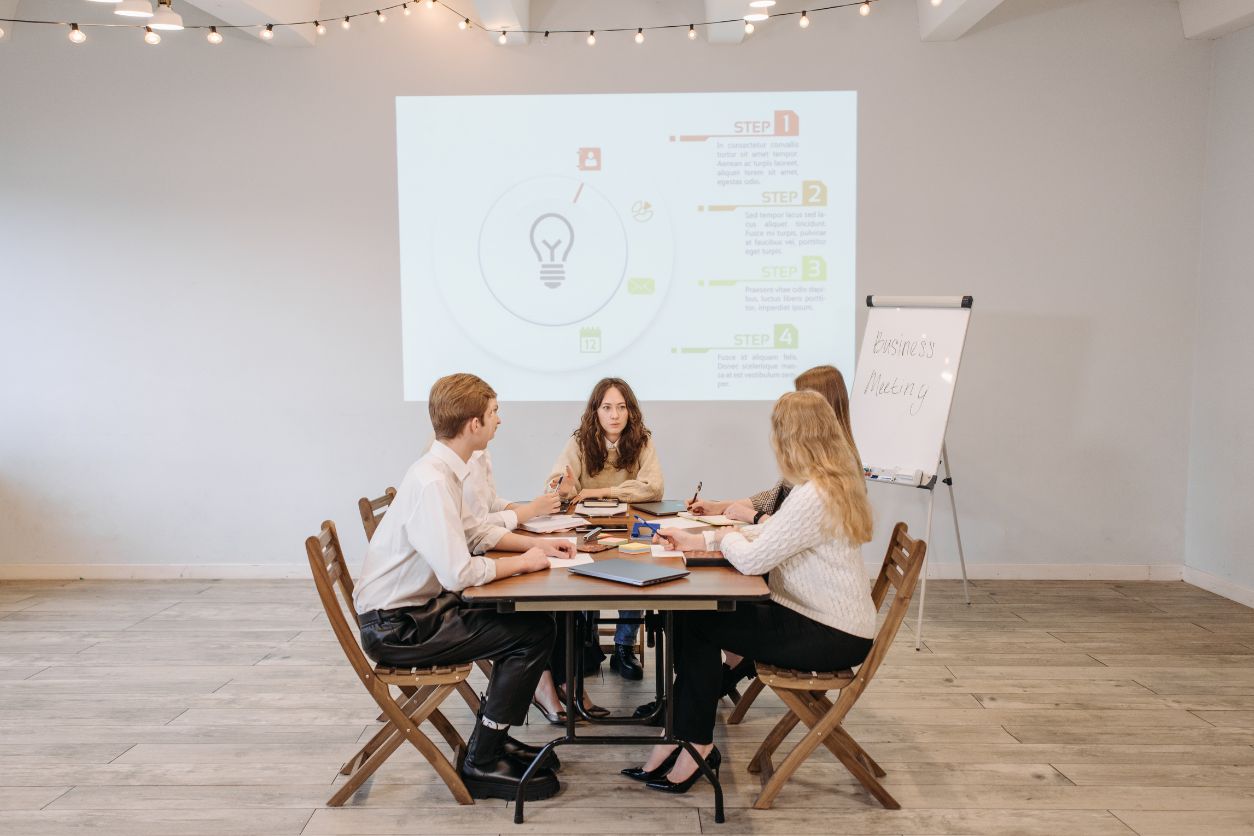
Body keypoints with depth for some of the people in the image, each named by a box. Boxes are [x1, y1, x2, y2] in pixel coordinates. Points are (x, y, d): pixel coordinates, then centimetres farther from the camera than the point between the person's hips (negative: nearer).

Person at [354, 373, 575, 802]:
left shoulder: (443, 470, 5)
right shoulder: (432, 482, -25)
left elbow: (470, 530, 20)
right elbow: (459, 573, -31)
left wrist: (535, 544, 9)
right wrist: (522, 561, -14)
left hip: (414, 609, 9)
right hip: (396, 626, -9)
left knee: (531, 619, 9)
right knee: (533, 633, -12)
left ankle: (494, 737, 20)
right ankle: (481, 763, -1)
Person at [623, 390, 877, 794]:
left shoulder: (814, 497, -26)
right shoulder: (832, 483, 7)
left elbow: (751, 559, -25)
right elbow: (767, 533, 13)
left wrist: (725, 536, -2)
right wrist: (696, 540, 12)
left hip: (832, 637, -9)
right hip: (825, 619, 9)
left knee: (698, 624, -5)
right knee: (692, 613, 3)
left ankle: (695, 745, 11)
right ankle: (680, 739, 9)